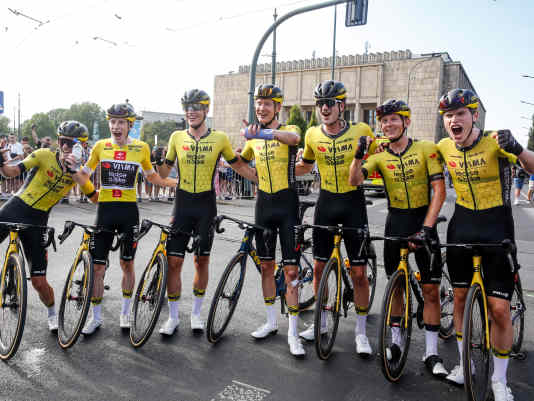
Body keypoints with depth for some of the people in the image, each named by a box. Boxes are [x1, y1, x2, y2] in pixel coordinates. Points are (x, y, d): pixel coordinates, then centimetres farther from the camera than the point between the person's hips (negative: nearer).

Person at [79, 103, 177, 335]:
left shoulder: (141, 148, 1)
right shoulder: (100, 146, 3)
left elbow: (151, 177, 14)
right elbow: (84, 175, 11)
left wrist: (178, 182, 5)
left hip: (129, 211, -1)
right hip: (105, 210, 1)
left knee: (127, 264, 10)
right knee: (98, 266, 4)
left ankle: (125, 313, 27)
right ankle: (96, 317, 20)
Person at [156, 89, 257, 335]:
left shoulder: (219, 138, -1)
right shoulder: (177, 137, 4)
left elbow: (238, 165, 8)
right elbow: (164, 173, 10)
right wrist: (158, 161, -11)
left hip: (206, 206, -1)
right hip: (182, 205, 1)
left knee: (202, 261, 8)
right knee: (174, 261, 0)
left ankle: (196, 313, 25)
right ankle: (173, 317, 16)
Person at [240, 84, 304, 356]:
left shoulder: (289, 129, -5)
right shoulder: (253, 137, 10)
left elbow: (293, 138, -33)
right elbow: (240, 161, 30)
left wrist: (262, 132, -49)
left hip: (287, 205, -5)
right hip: (263, 205, 5)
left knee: (291, 269, -4)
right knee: (266, 266, 12)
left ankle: (293, 333, 7)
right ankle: (271, 322, 28)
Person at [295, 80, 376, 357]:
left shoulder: (361, 131, -8)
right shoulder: (312, 135, 0)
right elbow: (304, 166, 16)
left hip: (353, 202, -2)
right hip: (326, 202, 3)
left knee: (358, 271, 0)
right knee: (319, 266, 8)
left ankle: (361, 330, 18)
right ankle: (320, 322, 28)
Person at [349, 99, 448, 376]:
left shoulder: (426, 149, -6)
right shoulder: (379, 155, 0)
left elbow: (439, 190, -10)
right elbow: (355, 180, -14)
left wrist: (427, 227, -18)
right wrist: (359, 154, -29)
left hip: (424, 220, -2)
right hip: (395, 222, 2)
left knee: (431, 290, 1)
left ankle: (431, 353, 14)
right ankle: (395, 342, 28)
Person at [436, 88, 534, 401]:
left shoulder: (495, 142, -15)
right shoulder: (444, 147, -3)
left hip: (497, 228, -4)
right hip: (462, 227, 4)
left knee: (500, 309, -3)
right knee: (460, 297, 11)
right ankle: (465, 363, 30)